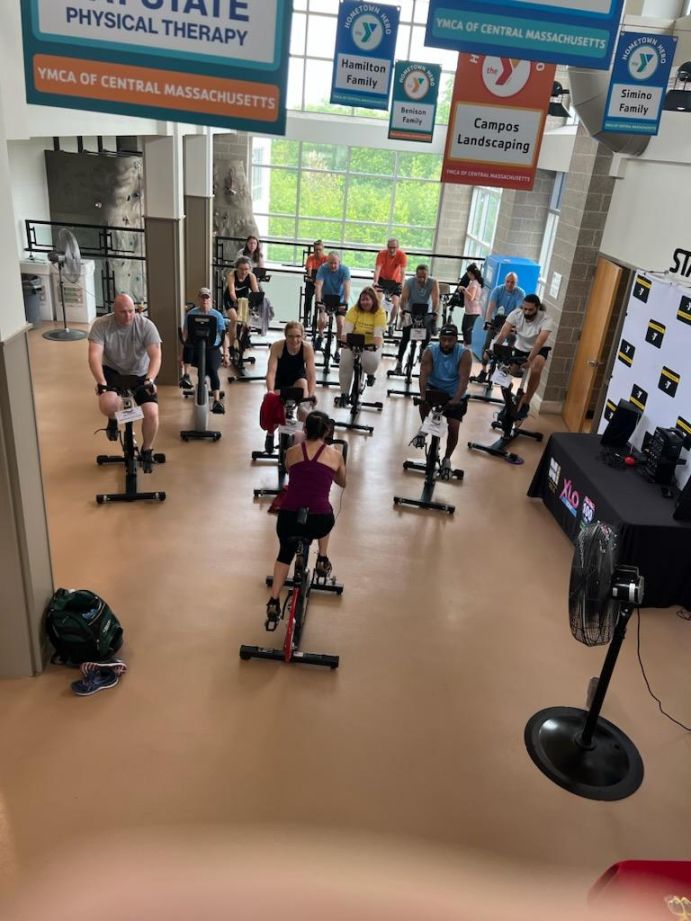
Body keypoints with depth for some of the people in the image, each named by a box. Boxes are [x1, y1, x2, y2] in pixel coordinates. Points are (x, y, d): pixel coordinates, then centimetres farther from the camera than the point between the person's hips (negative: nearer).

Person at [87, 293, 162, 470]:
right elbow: (94, 356, -25)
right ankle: (113, 420, 10)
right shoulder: (101, 325, -17)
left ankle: (147, 451, 10)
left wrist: (150, 379, -42)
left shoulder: (146, 325, -18)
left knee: (151, 413, -17)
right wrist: (101, 382, -40)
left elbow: (156, 355, -25)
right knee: (107, 404, -31)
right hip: (112, 372, 0)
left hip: (140, 374, 1)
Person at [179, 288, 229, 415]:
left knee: (212, 370, -25)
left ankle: (216, 401, -24)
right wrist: (182, 353, -7)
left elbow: (224, 336, 4)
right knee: (188, 345, -35)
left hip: (212, 348, 0)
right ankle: (186, 375, -21)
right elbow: (185, 334, 1)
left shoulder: (217, 315, 4)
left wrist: (226, 355, -2)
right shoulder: (191, 313, 3)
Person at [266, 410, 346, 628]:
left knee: (285, 553, 32)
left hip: (288, 519, 1)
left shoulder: (291, 452, 11)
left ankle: (273, 604, 20)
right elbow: (342, 483, 27)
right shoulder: (335, 455, 8)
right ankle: (322, 560, 38)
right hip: (319, 522, -1)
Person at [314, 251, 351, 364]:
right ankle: (320, 336, 14)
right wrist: (318, 302, -40)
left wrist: (345, 303, -41)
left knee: (340, 324, -14)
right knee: (322, 321, -21)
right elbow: (318, 286, -27)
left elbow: (347, 287, -29)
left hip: (339, 300, 0)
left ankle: (337, 351, 0)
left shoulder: (344, 269, -20)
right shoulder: (323, 268, -19)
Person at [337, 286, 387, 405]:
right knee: (345, 363, -16)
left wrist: (376, 344, -35)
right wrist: (344, 340, -30)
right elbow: (347, 327, -13)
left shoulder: (380, 312, -8)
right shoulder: (354, 310, -3)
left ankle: (370, 374, 9)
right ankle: (344, 394, 1)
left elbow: (378, 331, -19)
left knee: (371, 362, -31)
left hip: (371, 344, -2)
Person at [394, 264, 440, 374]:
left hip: (427, 314, 1)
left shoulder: (433, 282, -20)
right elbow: (404, 298, -27)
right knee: (405, 337, -8)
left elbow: (435, 298, -30)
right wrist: (403, 310, -41)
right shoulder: (409, 282, -21)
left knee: (427, 336, -10)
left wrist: (435, 312, -41)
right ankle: (399, 362, 1)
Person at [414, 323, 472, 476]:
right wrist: (423, 394, -42)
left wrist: (456, 400, -41)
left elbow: (463, 379, -28)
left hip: (454, 394, 0)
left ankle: (447, 459, 17)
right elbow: (424, 375, -25)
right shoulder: (430, 351, -17)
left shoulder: (464, 354, -21)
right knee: (425, 401, -35)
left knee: (454, 428, -9)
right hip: (434, 388, 1)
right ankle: (423, 429, -5)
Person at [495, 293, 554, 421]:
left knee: (535, 370, -33)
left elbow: (540, 342, -42)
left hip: (539, 350, -4)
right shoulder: (516, 314, -21)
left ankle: (525, 403, -16)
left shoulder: (545, 320, -29)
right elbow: (503, 333, -29)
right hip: (520, 348, 4)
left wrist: (529, 359, -55)